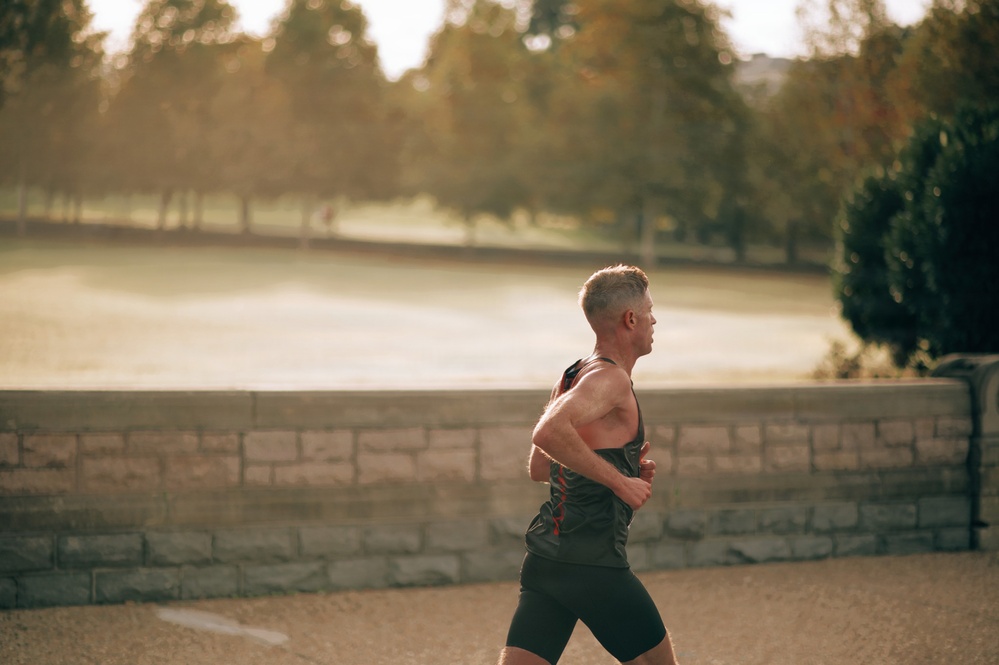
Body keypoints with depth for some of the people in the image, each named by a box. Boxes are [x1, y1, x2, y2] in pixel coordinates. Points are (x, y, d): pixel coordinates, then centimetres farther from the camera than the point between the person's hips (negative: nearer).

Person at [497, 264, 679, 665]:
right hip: (594, 565, -8)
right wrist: (620, 480, -22)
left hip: (545, 558, 8)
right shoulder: (610, 378, -12)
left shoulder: (572, 377, 16)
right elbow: (548, 433, -30)